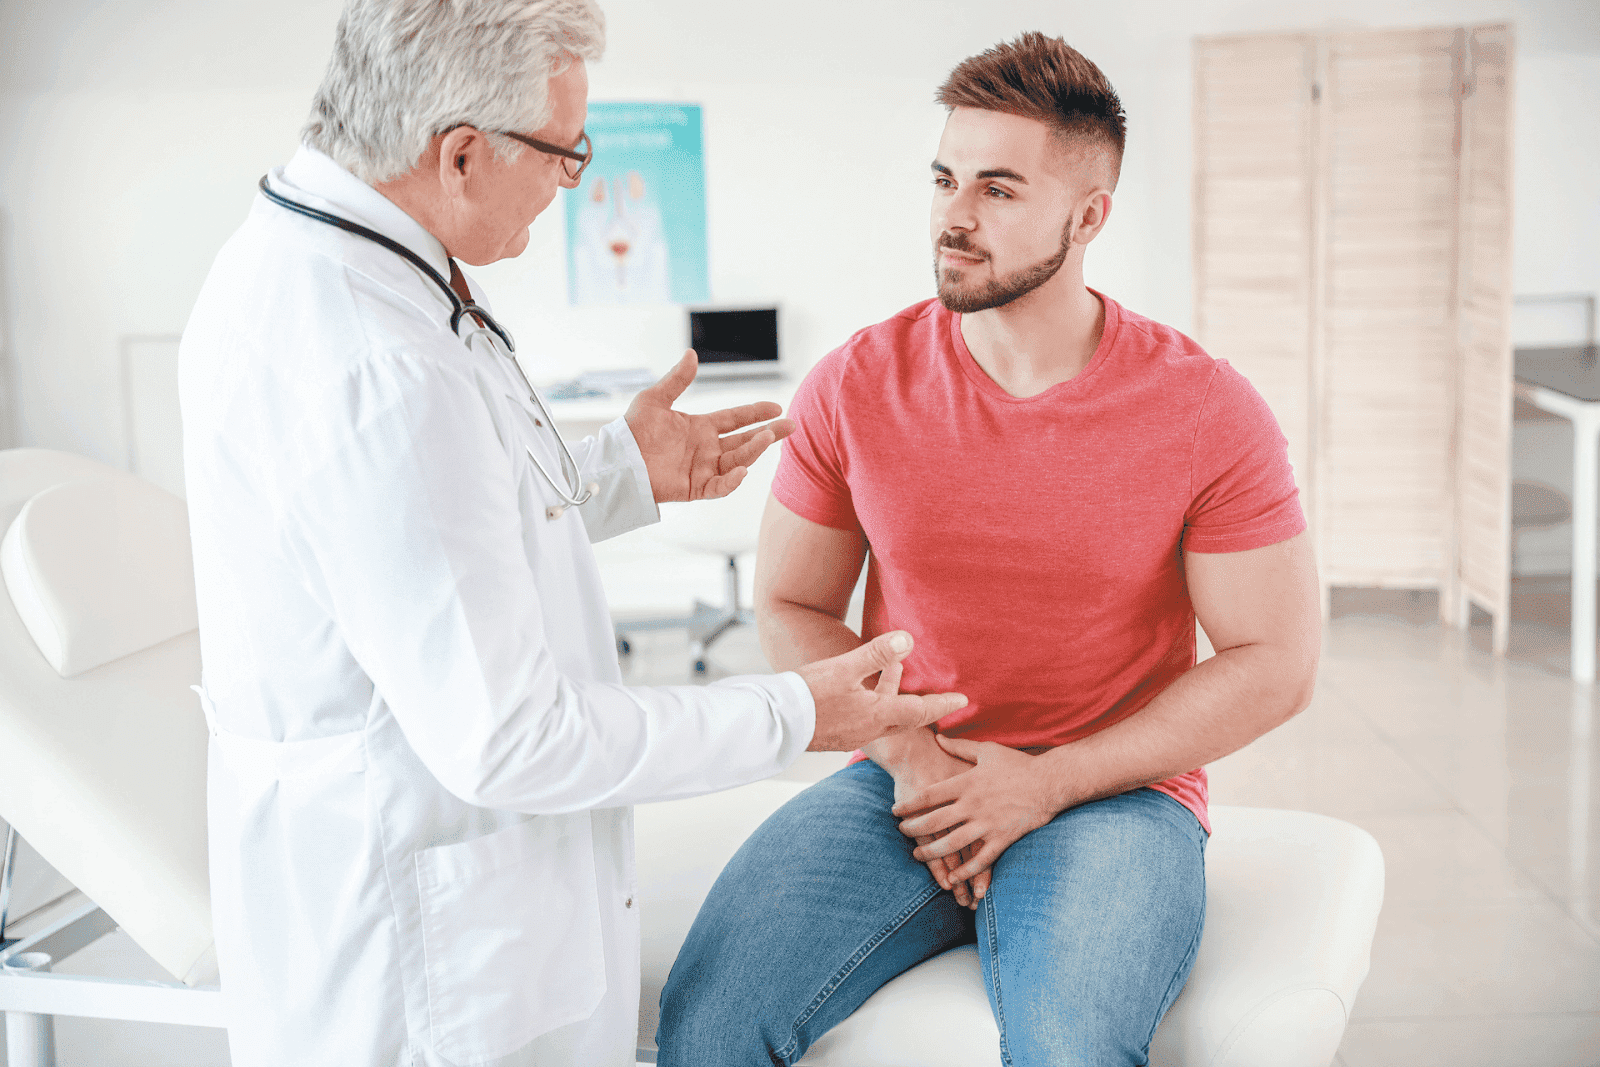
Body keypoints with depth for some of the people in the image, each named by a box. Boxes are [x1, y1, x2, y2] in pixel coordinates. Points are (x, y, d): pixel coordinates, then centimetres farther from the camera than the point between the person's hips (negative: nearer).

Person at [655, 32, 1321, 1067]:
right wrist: (907, 754, -9)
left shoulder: (1209, 414, -7)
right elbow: (791, 605, 9)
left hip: (1113, 793, -2)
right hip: (902, 782, 2)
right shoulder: (856, 387, 0)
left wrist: (1043, 784, -11)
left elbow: (1275, 663, -4)